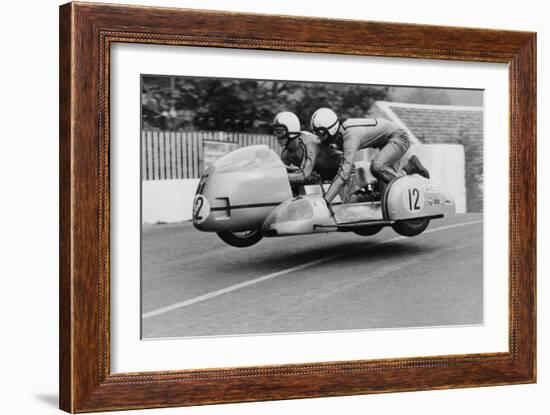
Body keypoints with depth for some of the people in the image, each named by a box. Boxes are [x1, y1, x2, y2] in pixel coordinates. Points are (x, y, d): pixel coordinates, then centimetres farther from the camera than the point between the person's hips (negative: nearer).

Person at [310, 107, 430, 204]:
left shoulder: (350, 137, -32)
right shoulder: (340, 132, -4)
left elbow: (344, 173, -39)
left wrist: (325, 200, -39)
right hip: (387, 141, 9)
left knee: (377, 167, -33)